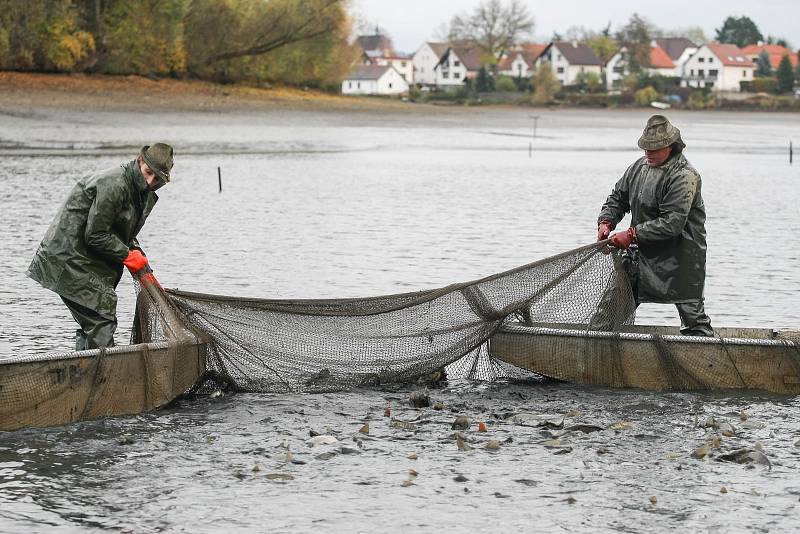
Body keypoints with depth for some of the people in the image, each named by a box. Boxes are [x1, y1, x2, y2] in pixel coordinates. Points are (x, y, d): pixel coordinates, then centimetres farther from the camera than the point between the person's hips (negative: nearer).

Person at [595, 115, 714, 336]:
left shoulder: (684, 177, -18)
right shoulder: (639, 166, 7)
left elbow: (672, 223, -25)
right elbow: (618, 197, 19)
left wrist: (631, 235, -24)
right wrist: (606, 221, -1)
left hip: (679, 256, -7)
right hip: (641, 252, 7)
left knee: (691, 313, -3)